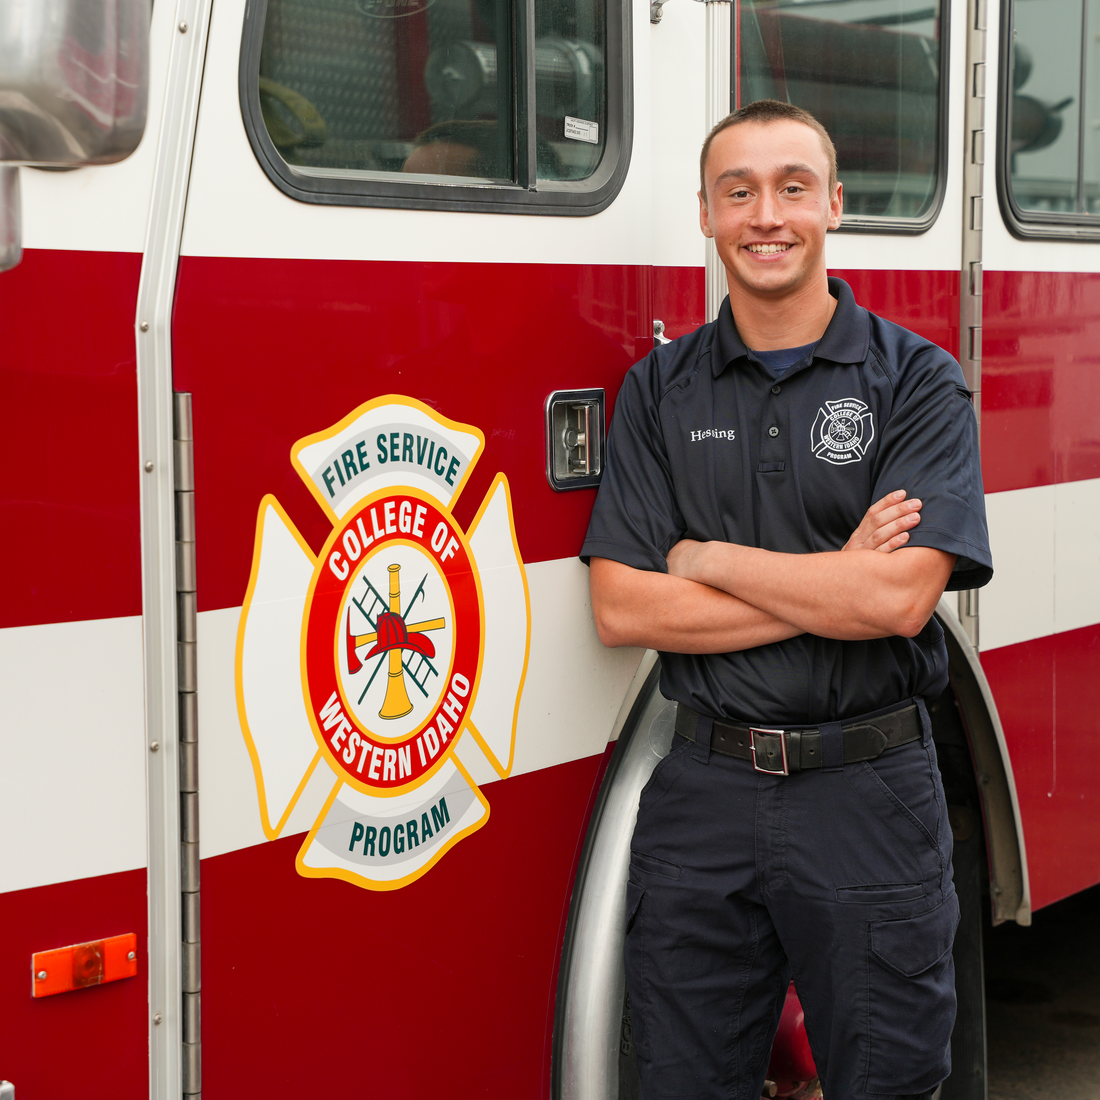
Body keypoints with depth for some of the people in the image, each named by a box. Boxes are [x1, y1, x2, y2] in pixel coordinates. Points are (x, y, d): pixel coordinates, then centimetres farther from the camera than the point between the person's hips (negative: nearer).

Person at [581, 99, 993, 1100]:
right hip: (704, 795, 2)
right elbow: (622, 608, -5)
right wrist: (832, 586, -11)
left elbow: (899, 598, -15)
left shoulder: (918, 382, -3)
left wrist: (706, 558, -8)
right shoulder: (660, 390, 5)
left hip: (869, 794, -2)